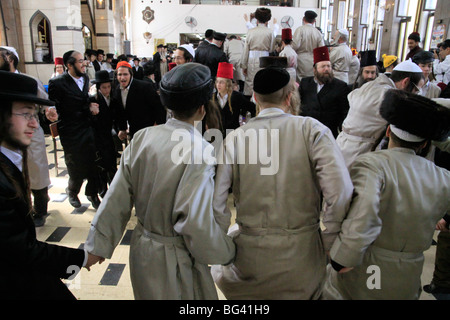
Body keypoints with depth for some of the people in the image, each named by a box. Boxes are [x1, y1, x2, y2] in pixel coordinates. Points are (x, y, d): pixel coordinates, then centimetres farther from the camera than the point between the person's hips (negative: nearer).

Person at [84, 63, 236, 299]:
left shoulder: (141, 138, -8)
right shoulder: (199, 152, -25)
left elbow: (116, 200, -2)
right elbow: (197, 224, -28)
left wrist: (98, 245, 8)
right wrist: (228, 253, -10)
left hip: (141, 251, 6)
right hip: (176, 261, -5)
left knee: (149, 294, 30)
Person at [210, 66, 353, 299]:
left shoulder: (235, 138, -7)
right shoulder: (311, 129, -9)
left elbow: (215, 199, -11)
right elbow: (340, 190, -18)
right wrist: (331, 243, -5)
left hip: (249, 252, 0)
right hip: (302, 252, 0)